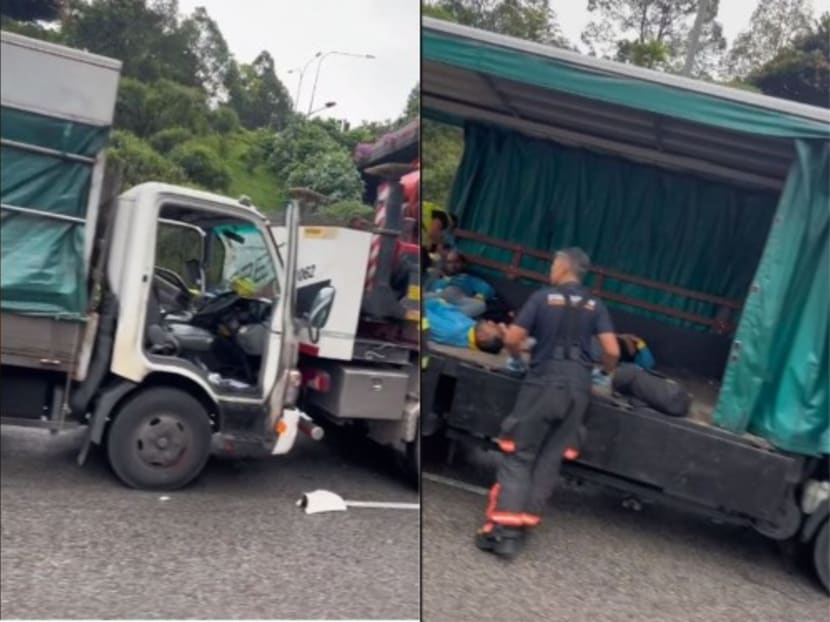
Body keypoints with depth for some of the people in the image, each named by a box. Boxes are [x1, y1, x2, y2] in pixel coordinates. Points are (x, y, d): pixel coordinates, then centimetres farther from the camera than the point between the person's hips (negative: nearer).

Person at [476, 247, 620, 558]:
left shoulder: (543, 297, -1)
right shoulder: (595, 305, 8)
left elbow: (511, 339, -5)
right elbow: (612, 351, -1)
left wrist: (515, 360, 17)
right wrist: (605, 374, 20)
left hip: (543, 384, -3)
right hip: (578, 389, 4)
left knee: (518, 455, 0)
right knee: (549, 460, 10)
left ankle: (503, 530, -7)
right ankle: (523, 524, 10)